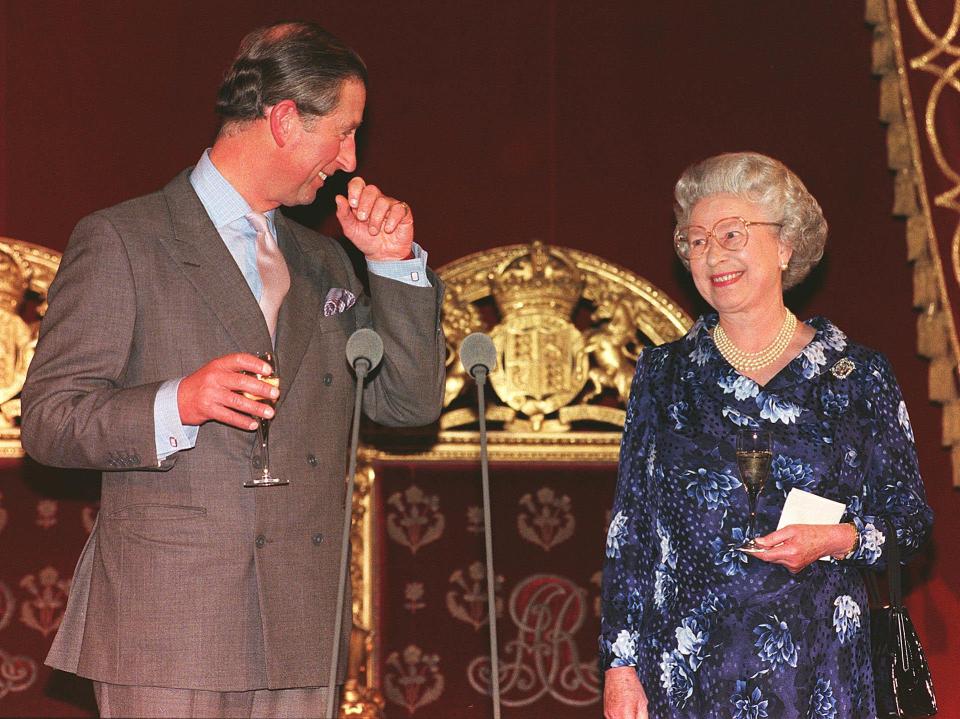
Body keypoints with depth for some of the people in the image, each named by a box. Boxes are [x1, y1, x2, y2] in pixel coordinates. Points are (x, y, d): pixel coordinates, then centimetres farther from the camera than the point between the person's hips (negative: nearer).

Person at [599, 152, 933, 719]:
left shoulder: (859, 375, 4)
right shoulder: (663, 374, 8)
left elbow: (912, 520, 7)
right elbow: (629, 529, 6)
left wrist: (837, 540, -13)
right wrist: (621, 667, -1)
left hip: (817, 671, -1)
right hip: (684, 668, 1)